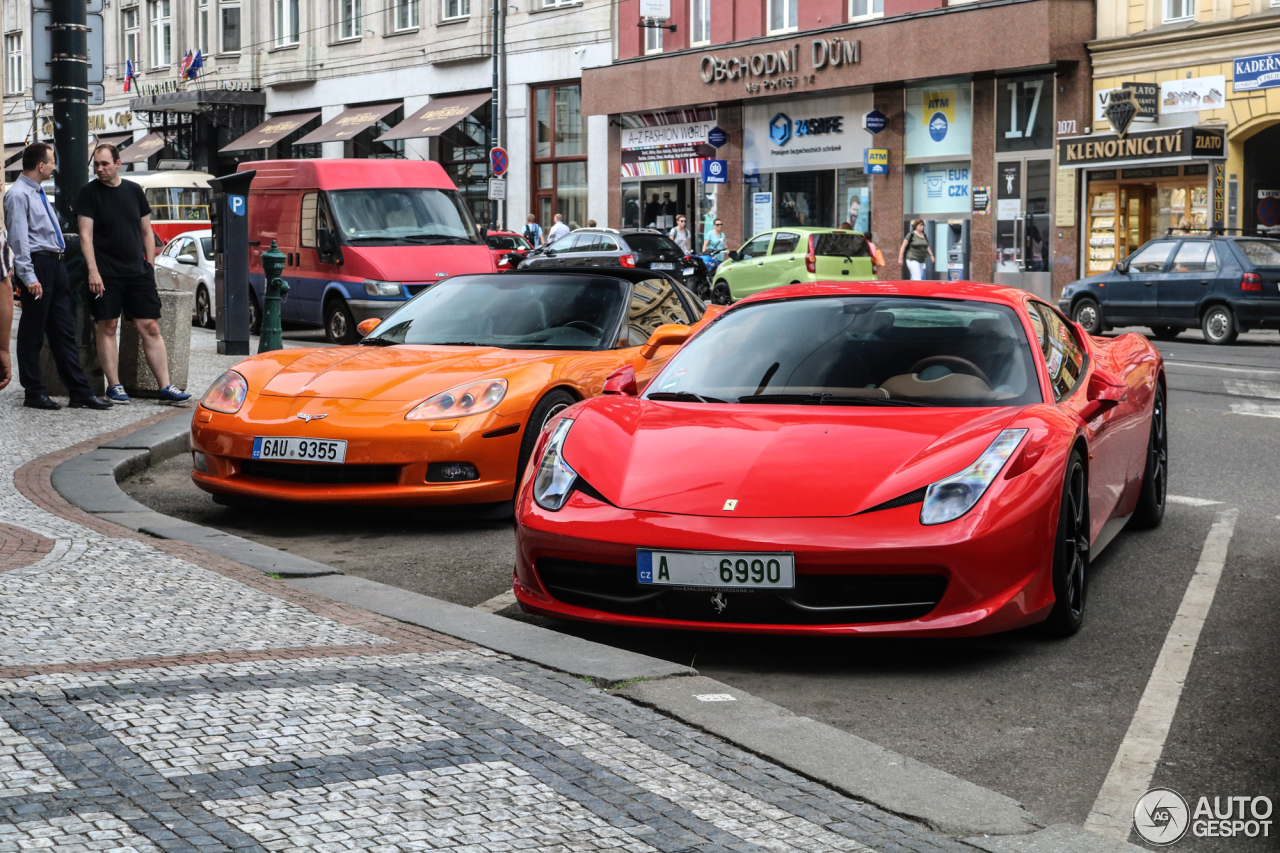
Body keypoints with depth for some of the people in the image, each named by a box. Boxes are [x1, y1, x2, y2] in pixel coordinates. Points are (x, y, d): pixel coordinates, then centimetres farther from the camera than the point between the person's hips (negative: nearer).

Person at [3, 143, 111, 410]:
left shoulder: (38, 193, 18)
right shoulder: (18, 194, -10)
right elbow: (18, 238, -16)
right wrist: (28, 277, -21)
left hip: (55, 265, 9)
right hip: (37, 265, -9)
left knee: (64, 331, 7)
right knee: (33, 333, -1)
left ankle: (80, 393, 7)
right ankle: (33, 393, 6)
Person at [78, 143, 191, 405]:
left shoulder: (134, 190, 11)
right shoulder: (89, 192, 0)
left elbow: (146, 231, 15)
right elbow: (86, 235, -5)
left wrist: (149, 266, 7)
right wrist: (93, 271, -15)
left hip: (137, 272, 3)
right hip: (106, 273, -3)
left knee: (150, 328, -1)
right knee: (107, 327, -2)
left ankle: (165, 387, -1)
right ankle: (114, 386, 6)